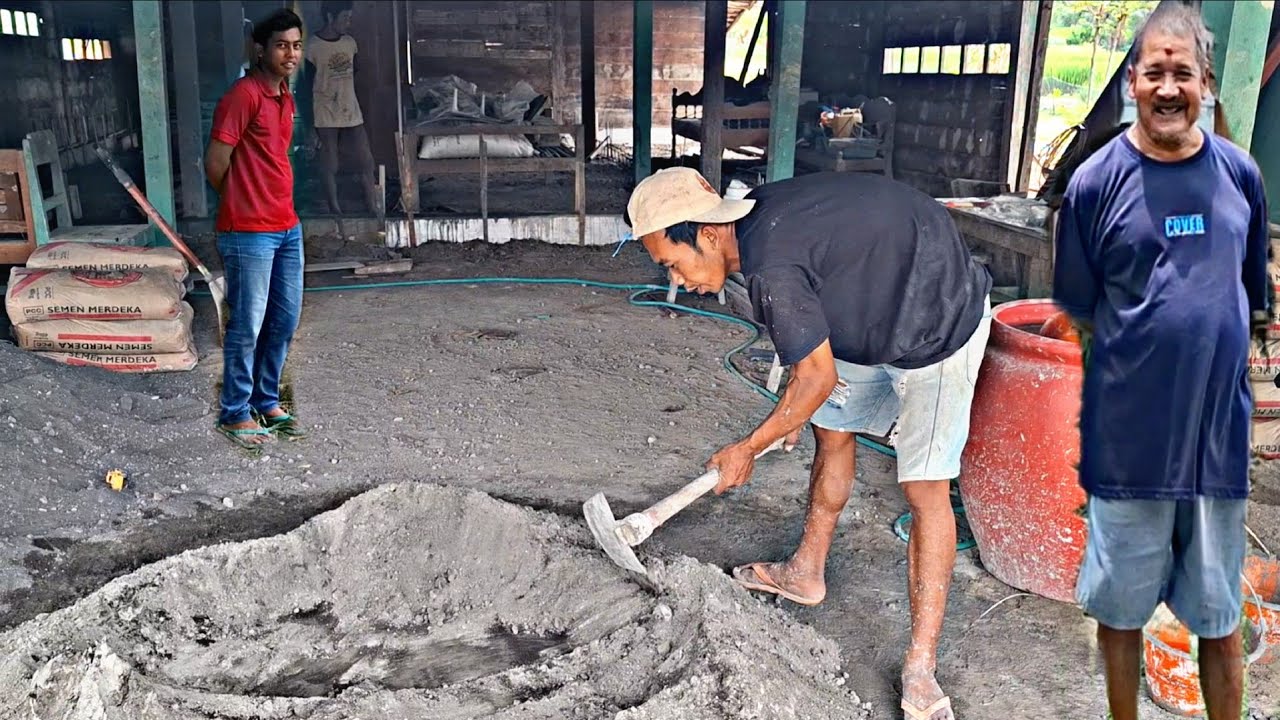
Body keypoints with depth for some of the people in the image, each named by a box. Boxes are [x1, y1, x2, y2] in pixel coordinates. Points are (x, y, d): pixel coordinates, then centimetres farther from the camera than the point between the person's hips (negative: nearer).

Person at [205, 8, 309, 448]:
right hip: (249, 233, -8)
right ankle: (235, 413, 14)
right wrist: (242, 203, 2)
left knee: (284, 321, 14)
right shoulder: (243, 95, -14)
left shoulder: (285, 98, 13)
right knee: (247, 326, 0)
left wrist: (281, 208, 15)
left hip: (287, 228, 8)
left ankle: (267, 403, 27)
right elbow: (215, 163, -14)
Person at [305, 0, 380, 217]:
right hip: (326, 117, -5)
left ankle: (373, 206, 16)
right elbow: (308, 87, -8)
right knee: (330, 167, 5)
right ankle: (335, 210, 16)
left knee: (367, 161, 4)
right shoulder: (313, 47, -10)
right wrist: (311, 125, -8)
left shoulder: (350, 43, 6)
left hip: (352, 114, 5)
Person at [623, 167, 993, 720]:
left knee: (926, 488, -9)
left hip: (938, 328, -10)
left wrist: (749, 449, -8)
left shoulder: (770, 268, -31)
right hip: (879, 315, 10)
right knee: (831, 430, 16)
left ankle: (920, 672, -2)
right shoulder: (758, 214, -3)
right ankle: (807, 572, 35)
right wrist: (792, 408, 15)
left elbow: (818, 378, -22)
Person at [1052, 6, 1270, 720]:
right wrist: (1138, 360, -1)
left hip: (1219, 434, 2)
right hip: (1128, 439, -2)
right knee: (1120, 606, 13)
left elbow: (1254, 300, 12)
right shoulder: (1097, 182, -7)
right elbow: (1080, 308, 1)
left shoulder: (1240, 174, 2)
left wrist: (1215, 363, 9)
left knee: (1220, 614, 15)